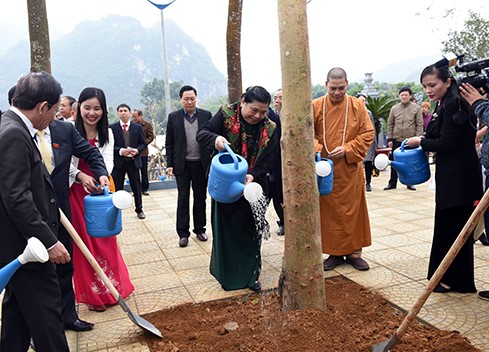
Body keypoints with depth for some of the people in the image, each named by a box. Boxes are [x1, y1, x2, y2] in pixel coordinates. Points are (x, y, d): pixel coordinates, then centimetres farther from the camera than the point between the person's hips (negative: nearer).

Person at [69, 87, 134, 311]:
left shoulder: (106, 133, 3)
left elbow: (108, 161, -8)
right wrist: (82, 176, -33)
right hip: (78, 193, -3)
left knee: (106, 241, 11)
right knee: (84, 242, 6)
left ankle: (110, 289, 28)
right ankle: (92, 295, 19)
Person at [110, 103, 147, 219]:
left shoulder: (138, 127, 5)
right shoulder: (112, 127, 0)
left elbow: (143, 143, 6)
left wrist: (137, 150, -13)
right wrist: (120, 151, -18)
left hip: (133, 161, 1)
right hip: (118, 162, -1)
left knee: (136, 187, 10)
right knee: (117, 188, 4)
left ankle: (139, 210, 24)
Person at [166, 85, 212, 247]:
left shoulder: (206, 115, 2)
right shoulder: (173, 117, 2)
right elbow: (169, 143, 3)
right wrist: (169, 164, -2)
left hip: (201, 164, 1)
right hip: (182, 165, -1)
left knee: (200, 197, 10)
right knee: (183, 198, 3)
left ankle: (199, 229, 24)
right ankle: (183, 233, 11)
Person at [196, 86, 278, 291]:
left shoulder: (270, 129, -3)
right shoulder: (226, 115, -8)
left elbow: (269, 159, -5)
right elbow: (201, 134, -11)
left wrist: (253, 175, -24)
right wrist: (215, 138, -34)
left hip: (253, 186, 2)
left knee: (251, 232, 8)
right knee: (225, 230, 8)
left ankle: (251, 275, 25)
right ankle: (227, 274, 26)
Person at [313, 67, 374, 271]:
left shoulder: (357, 106, 1)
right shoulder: (316, 106, 1)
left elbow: (367, 133, 0)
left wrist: (347, 149, -13)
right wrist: (316, 148, -18)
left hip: (350, 169, 0)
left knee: (353, 210, 7)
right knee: (329, 212, 6)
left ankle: (354, 252, 20)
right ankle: (334, 253, 19)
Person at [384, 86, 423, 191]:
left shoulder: (416, 108, -1)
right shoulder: (394, 108, 6)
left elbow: (419, 125, -2)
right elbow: (390, 124, 8)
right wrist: (390, 139, 2)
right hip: (396, 140, 2)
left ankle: (409, 183, 20)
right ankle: (392, 183, 16)